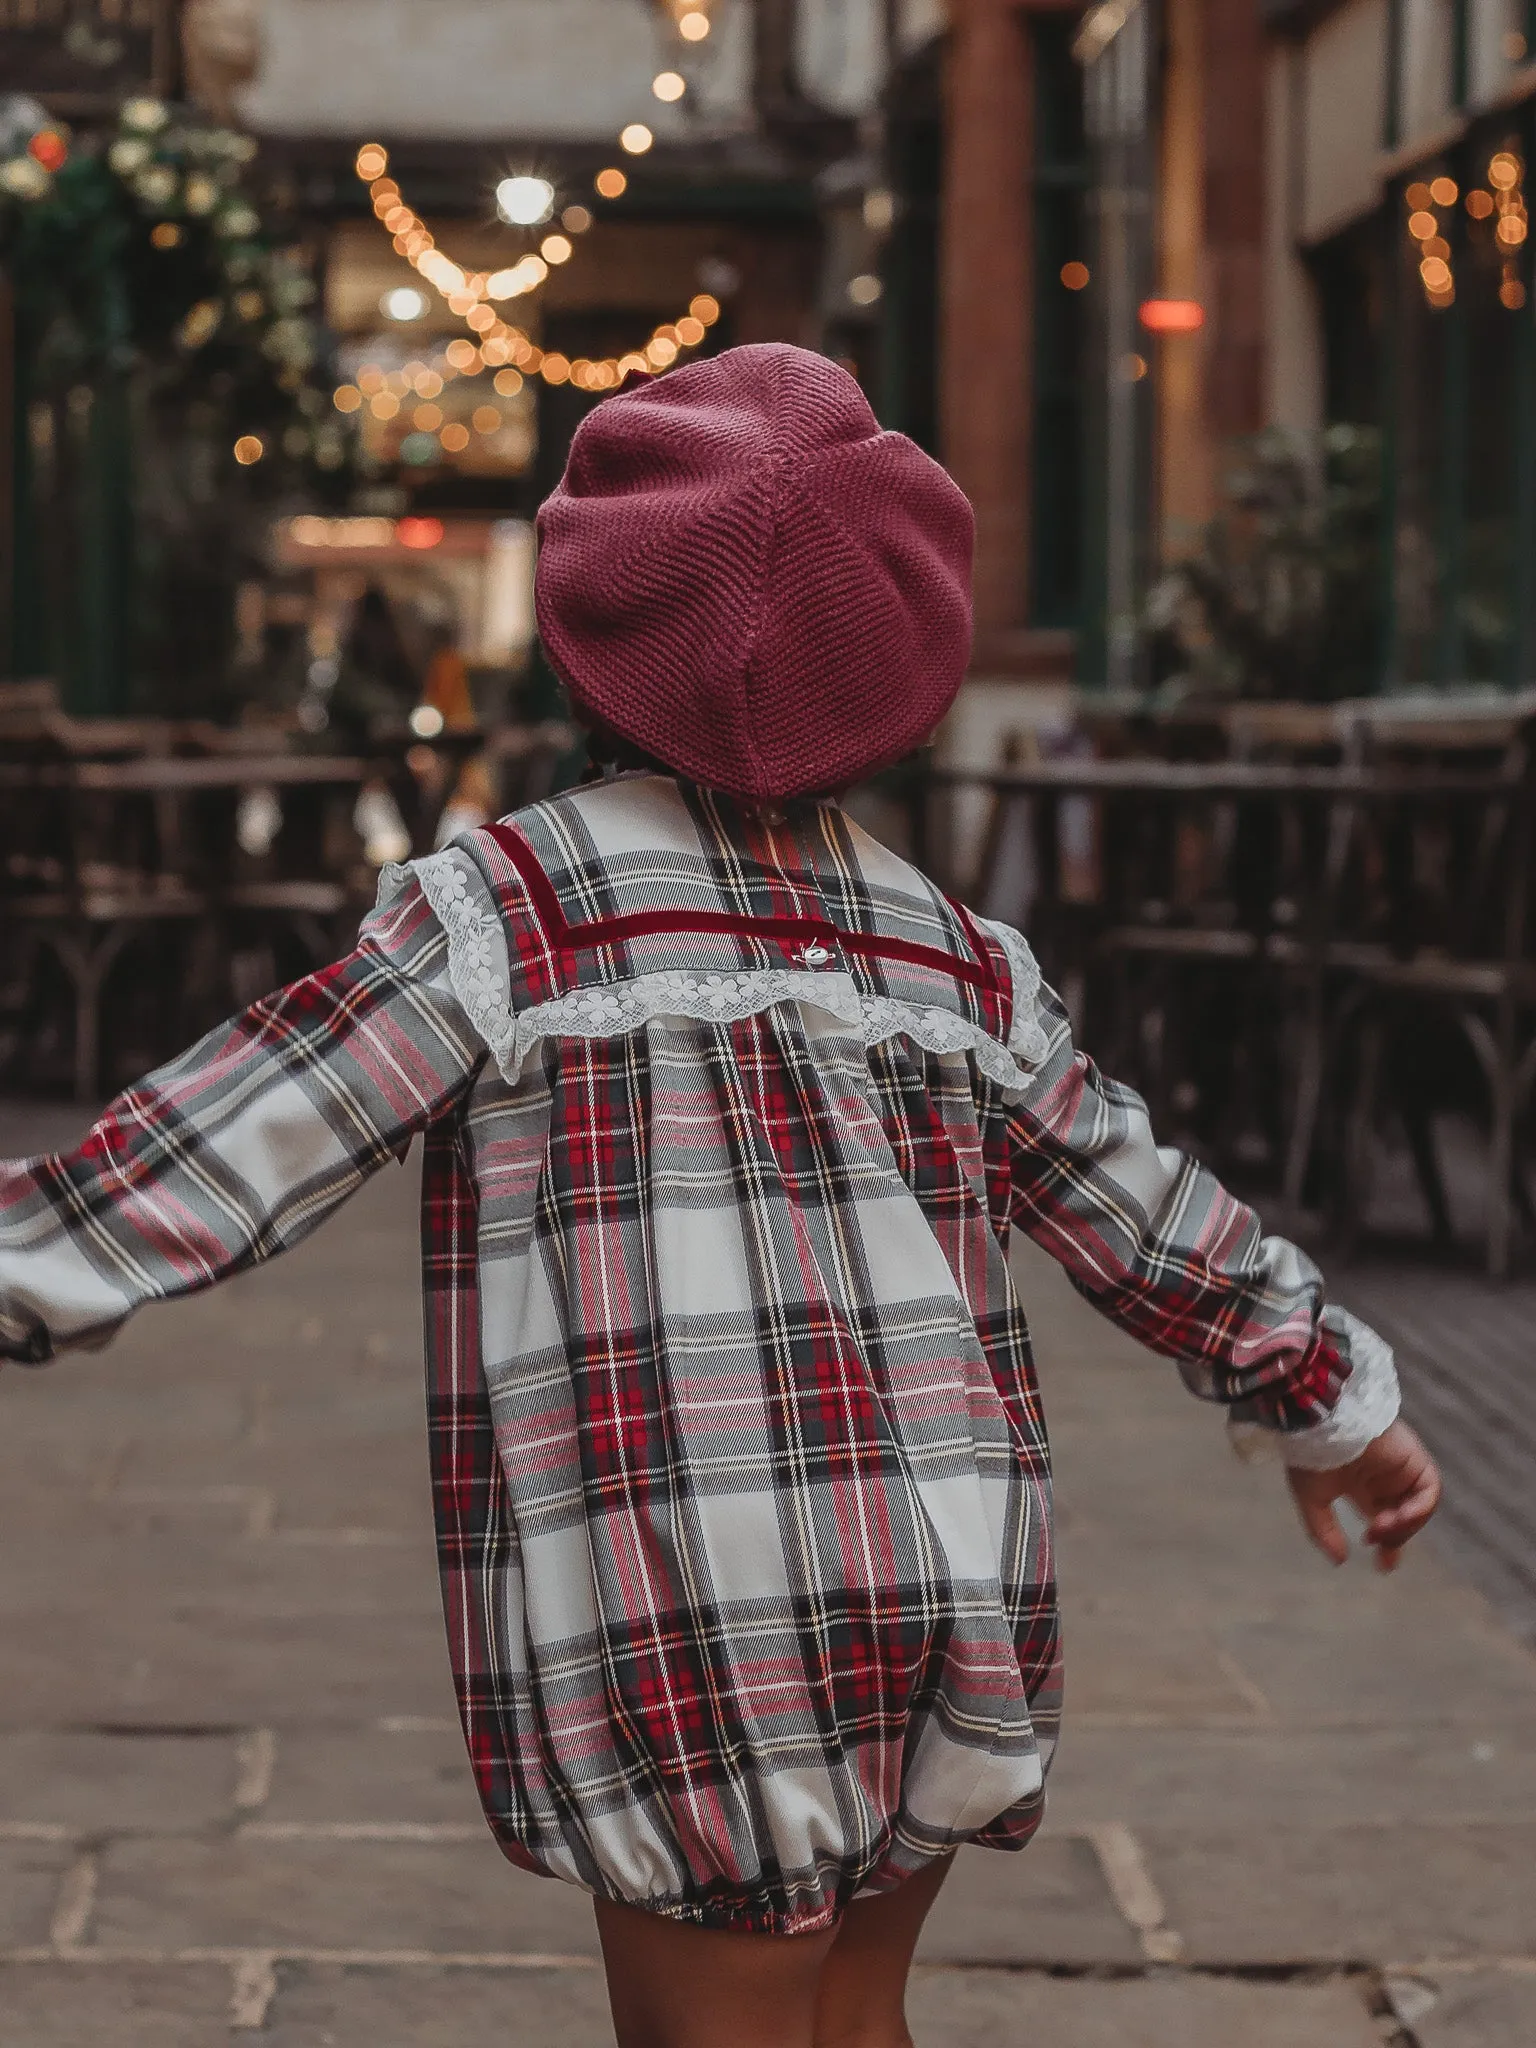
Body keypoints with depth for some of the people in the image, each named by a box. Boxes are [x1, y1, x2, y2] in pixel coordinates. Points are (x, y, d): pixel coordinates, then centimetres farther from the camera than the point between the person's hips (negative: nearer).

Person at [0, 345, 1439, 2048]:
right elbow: (1151, 1222, 19)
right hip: (955, 1582, 5)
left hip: (692, 1630, -5)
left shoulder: (512, 908, -5)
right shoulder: (949, 953, 10)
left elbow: (225, 1149, -9)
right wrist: (1336, 1407, 32)